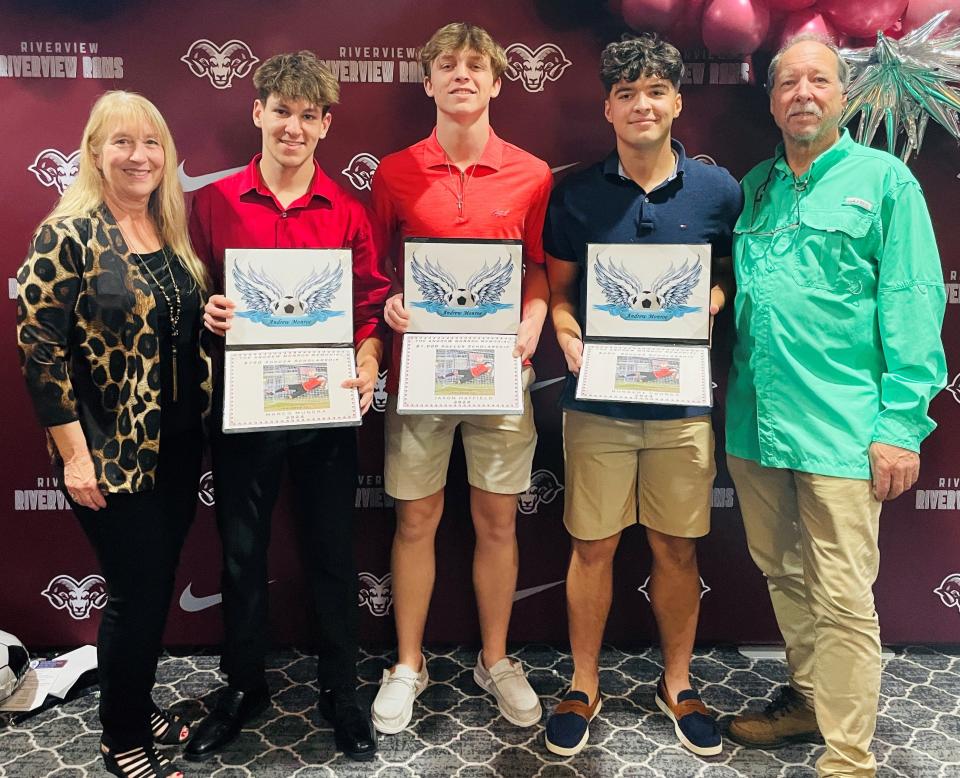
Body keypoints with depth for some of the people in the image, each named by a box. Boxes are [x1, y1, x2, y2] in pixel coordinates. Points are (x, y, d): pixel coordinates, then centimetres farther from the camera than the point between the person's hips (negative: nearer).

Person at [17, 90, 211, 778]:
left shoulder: (171, 229, 8)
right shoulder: (69, 235, -12)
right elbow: (39, 348, -14)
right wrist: (75, 454, -15)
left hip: (178, 444, 6)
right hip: (111, 455, -6)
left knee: (159, 584, 16)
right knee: (136, 592, 3)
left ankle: (138, 704, 38)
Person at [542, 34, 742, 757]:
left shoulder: (718, 189, 3)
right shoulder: (577, 194, 2)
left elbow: (731, 279, 11)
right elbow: (557, 288, 7)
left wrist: (700, 311, -9)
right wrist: (570, 337, -12)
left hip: (683, 398, 1)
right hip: (597, 399, 0)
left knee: (678, 548, 11)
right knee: (592, 546, 8)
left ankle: (678, 683, 33)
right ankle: (584, 685, 28)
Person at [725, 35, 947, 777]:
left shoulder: (884, 179, 0)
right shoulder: (754, 187, 13)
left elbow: (913, 306, -6)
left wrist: (901, 424, -13)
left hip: (840, 429, -5)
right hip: (754, 424, 5)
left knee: (842, 598, 1)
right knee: (784, 578, 17)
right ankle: (808, 699, 37)